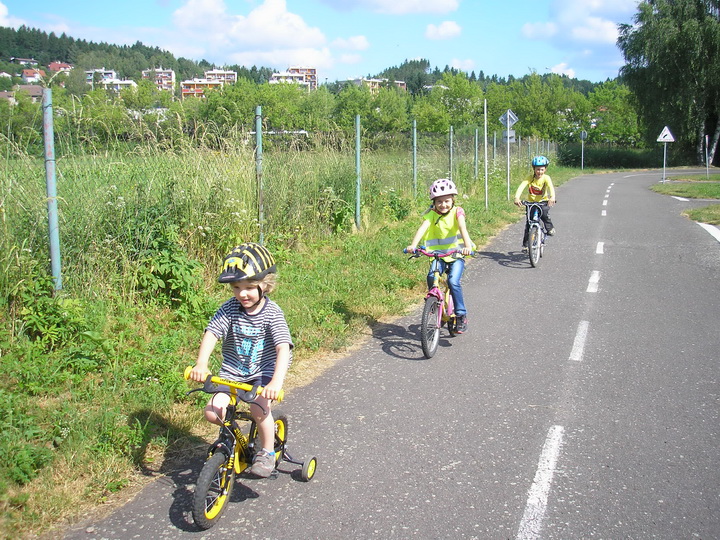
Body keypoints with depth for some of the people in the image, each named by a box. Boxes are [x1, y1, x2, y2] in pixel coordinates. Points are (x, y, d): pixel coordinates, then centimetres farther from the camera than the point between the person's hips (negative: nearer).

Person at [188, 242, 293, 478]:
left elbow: (283, 348, -26)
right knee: (213, 412, -15)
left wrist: (276, 382, -41)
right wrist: (201, 364, -36)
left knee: (259, 408, -28)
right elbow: (211, 333, -18)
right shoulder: (229, 309, -9)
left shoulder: (272, 313, -17)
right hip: (232, 372, 3)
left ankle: (267, 451, -1)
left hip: (264, 372, -3)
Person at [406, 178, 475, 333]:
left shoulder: (457, 211, -8)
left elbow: (463, 228, -24)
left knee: (453, 282, -22)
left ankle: (462, 315, -6)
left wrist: (467, 246, -42)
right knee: (431, 276, -23)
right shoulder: (432, 214, -4)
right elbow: (423, 228, -21)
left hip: (456, 255, -2)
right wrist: (413, 245, -38)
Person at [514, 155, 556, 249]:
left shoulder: (546, 178, -13)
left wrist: (552, 197, -52)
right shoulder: (530, 178, -12)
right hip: (531, 202, 1)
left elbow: (551, 187, -31)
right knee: (528, 224, -4)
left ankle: (550, 228, -1)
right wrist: (517, 197, -44)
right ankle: (525, 244, 8)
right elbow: (521, 186, -26)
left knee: (544, 214, -31)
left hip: (543, 202, -1)